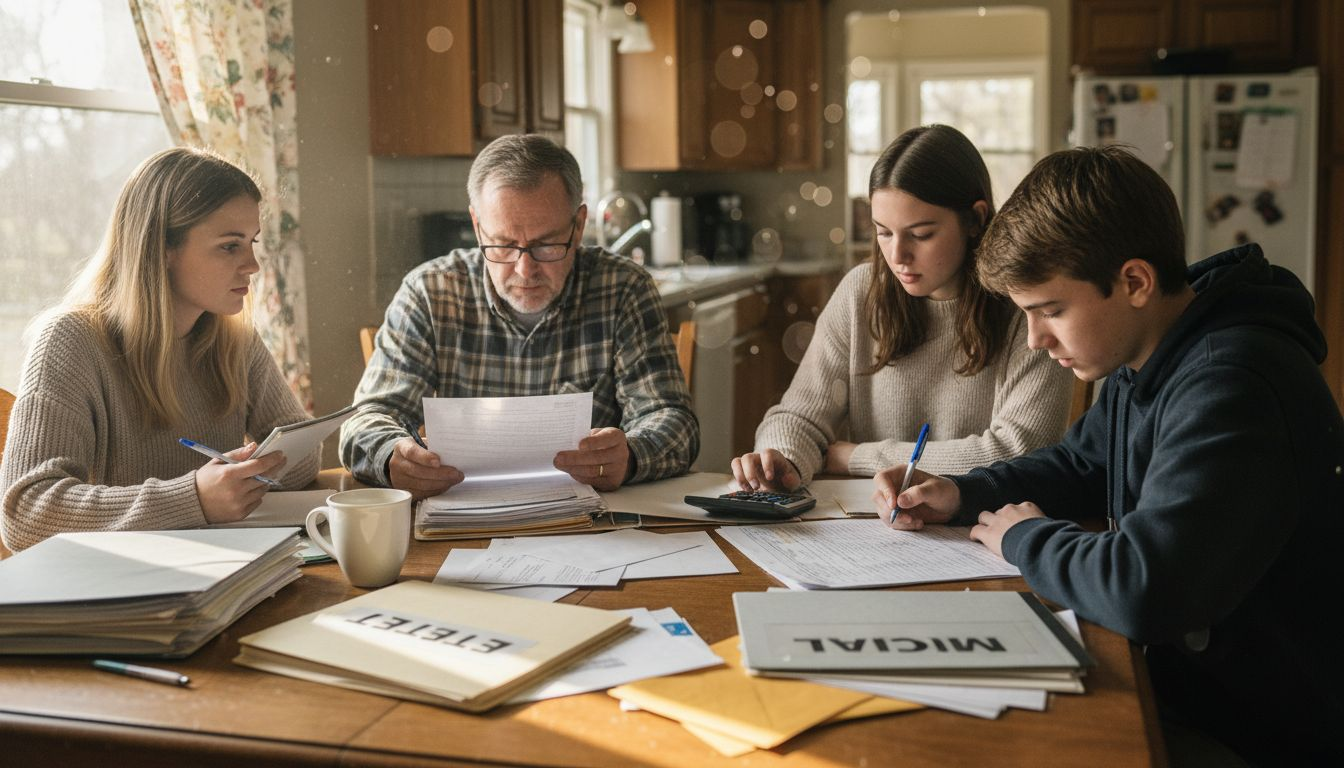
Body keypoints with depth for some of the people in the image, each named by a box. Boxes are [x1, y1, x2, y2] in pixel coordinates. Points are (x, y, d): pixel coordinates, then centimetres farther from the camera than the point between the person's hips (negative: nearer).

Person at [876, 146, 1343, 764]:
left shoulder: (1232, 388, -30)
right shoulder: (1143, 360, 3)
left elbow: (1142, 590, -38)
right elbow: (1079, 464, 20)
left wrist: (1024, 538, -16)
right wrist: (961, 495, 2)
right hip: (1177, 681, 8)